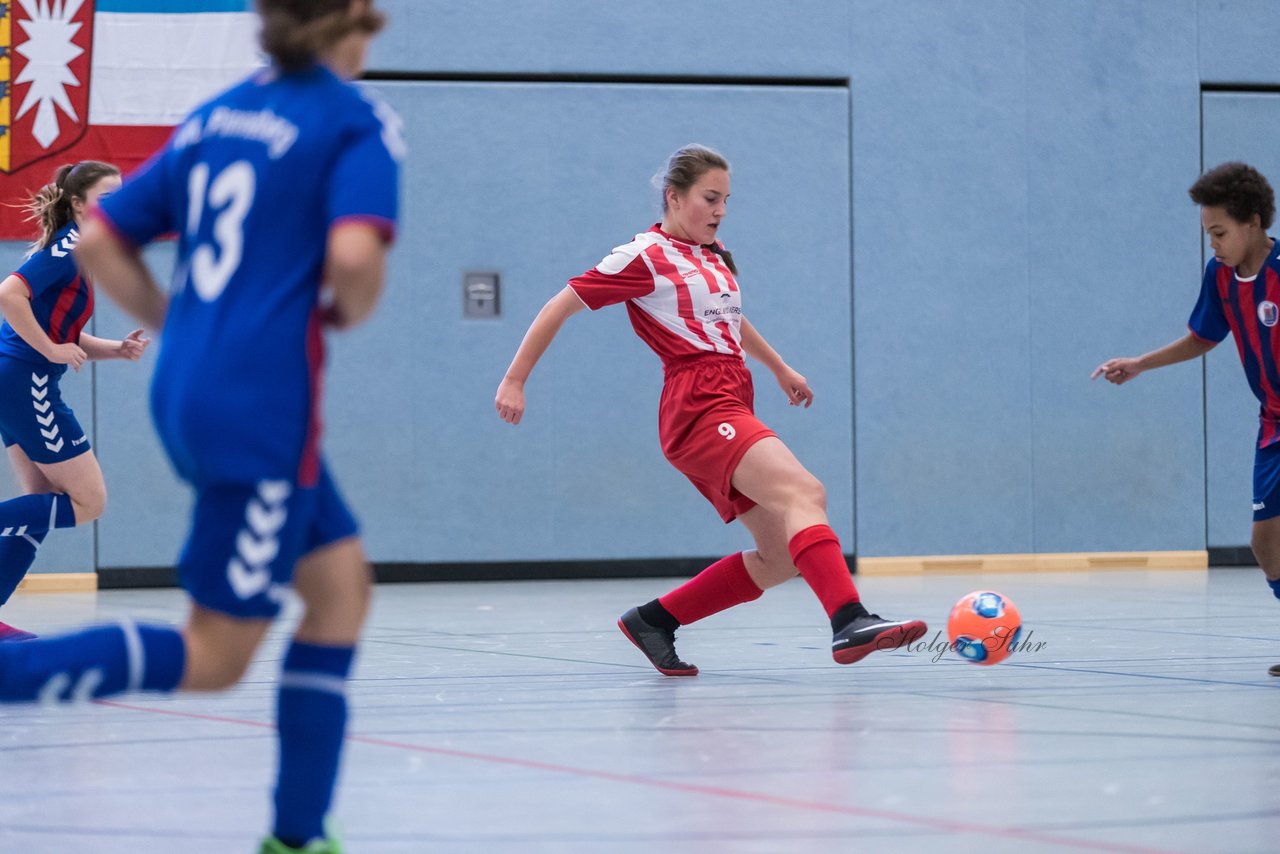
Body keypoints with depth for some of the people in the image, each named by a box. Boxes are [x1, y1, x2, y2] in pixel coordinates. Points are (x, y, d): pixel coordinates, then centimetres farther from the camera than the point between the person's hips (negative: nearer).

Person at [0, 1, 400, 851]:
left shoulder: (216, 117, 14)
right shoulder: (358, 121, -6)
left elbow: (99, 243, 13)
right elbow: (354, 255, -22)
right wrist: (348, 312, -1)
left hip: (189, 394, 8)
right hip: (262, 409, -8)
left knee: (341, 582, 16)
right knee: (211, 659, -2)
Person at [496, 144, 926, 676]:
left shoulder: (714, 257, 22)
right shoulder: (645, 257, -1)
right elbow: (560, 307, 0)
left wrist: (780, 369, 49)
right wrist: (515, 380, -2)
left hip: (733, 407, 9)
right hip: (699, 407, -9)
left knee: (780, 558, 2)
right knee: (804, 492, -29)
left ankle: (654, 620, 12)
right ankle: (849, 623, -48)